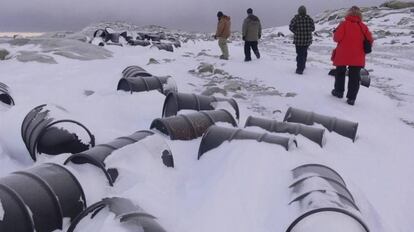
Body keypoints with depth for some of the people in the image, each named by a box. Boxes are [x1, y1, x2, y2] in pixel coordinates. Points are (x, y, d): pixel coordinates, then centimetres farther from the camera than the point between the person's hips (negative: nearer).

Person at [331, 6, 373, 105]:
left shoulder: (344, 24, -9)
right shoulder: (363, 27, -2)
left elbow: (337, 38, -14)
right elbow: (370, 40, -1)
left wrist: (337, 34, 9)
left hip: (342, 56, -1)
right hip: (357, 58, 1)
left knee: (340, 73, 20)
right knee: (354, 77, 5)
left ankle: (339, 91, 31)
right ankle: (351, 98, 3)